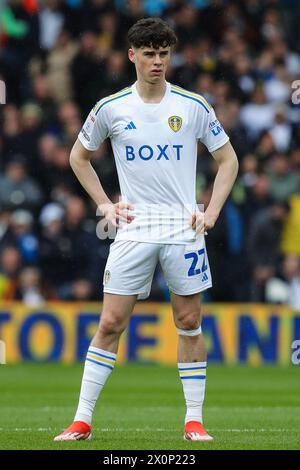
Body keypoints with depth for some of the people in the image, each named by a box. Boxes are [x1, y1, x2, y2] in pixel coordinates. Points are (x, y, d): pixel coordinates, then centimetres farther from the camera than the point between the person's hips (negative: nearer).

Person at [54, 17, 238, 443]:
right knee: (110, 324, -4)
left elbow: (228, 159, 10)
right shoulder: (110, 108, 2)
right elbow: (79, 156, 17)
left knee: (190, 323, 2)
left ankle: (194, 421, 10)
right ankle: (82, 420, 0)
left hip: (183, 229, 0)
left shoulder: (193, 106, 1)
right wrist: (104, 204, 7)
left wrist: (212, 211, 0)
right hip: (133, 229, 0)